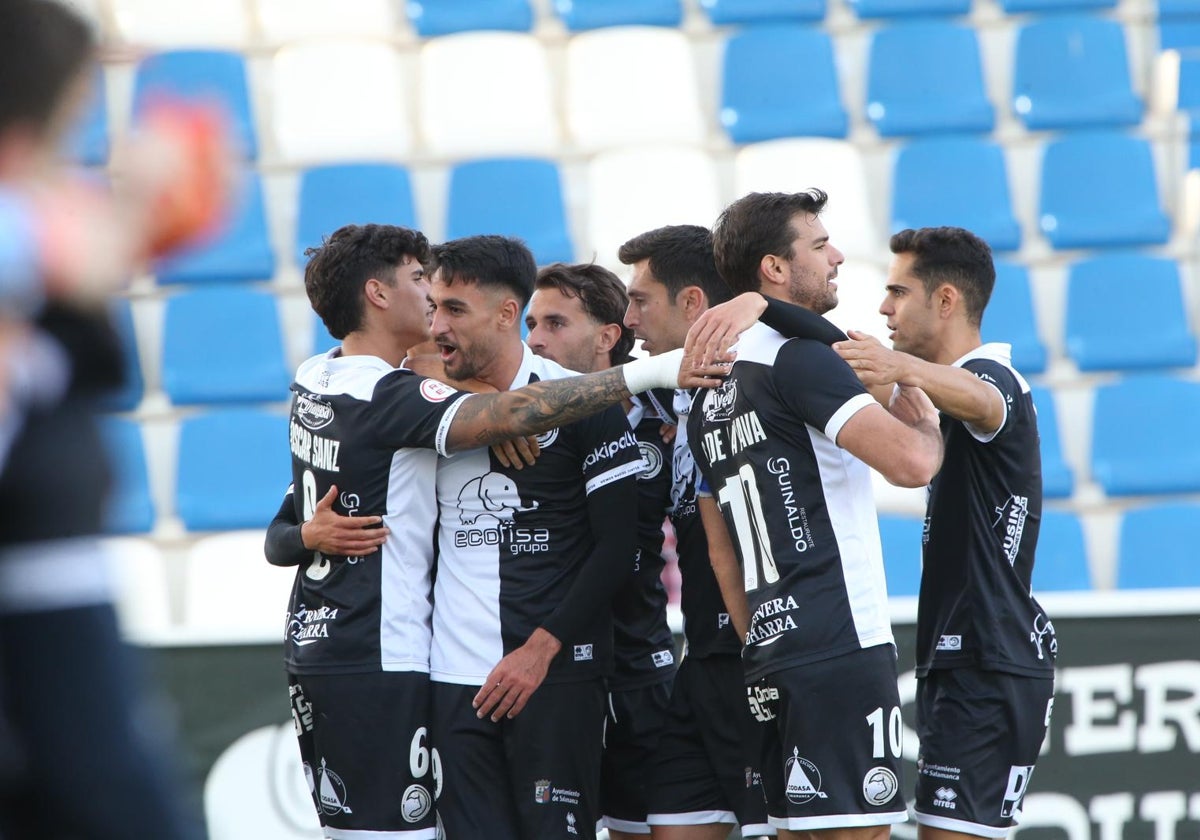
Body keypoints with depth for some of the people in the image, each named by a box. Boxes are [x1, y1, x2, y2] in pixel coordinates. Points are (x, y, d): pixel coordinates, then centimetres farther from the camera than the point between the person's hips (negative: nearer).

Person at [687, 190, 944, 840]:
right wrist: (924, 422, 2)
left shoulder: (708, 396, 19)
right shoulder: (800, 356, -9)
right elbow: (911, 463, -20)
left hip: (771, 648, 9)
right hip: (842, 644, -9)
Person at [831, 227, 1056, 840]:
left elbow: (980, 402, -38)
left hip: (987, 668, -11)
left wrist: (906, 369, -58)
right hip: (957, 660, 11)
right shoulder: (962, 382, 19)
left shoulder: (990, 377, -14)